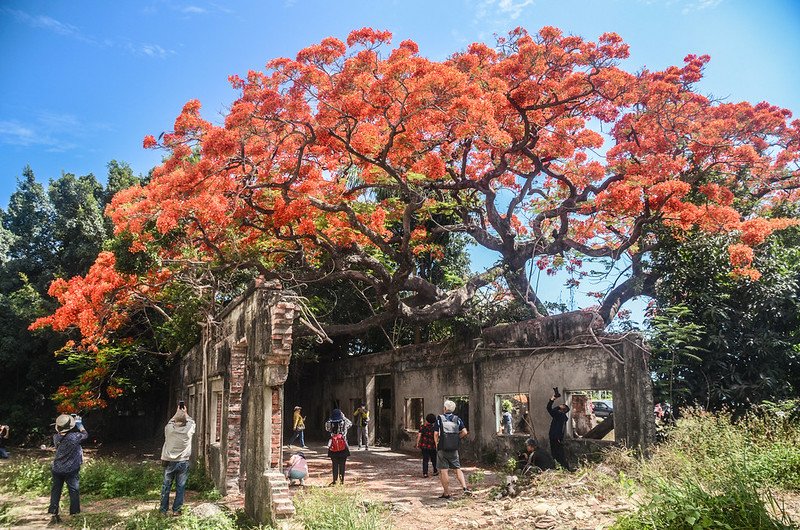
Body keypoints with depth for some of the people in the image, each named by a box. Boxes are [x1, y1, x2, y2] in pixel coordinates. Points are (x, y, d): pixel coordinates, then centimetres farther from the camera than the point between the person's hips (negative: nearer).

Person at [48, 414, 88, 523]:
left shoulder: (56, 437, -7)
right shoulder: (74, 437, -20)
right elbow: (85, 435, -3)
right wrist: (80, 425, 8)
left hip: (57, 469, 4)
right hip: (71, 470, -4)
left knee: (56, 491, 15)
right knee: (74, 491, 8)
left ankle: (53, 513, 16)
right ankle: (75, 513, 12)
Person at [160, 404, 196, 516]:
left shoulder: (169, 429, -10)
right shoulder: (189, 429, -12)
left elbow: (170, 421, 15)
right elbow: (191, 421, 12)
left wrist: (178, 412, 25)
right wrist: (185, 412, 25)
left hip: (169, 462, 1)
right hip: (183, 462, -1)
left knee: (166, 486, 14)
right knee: (180, 487, 9)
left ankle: (163, 509, 22)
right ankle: (176, 510, 14)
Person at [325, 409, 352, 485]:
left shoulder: (330, 423, -7)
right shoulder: (344, 422, -6)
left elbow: (327, 428, 16)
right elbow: (350, 423, 16)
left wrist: (331, 419, 9)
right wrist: (343, 417, 13)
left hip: (334, 446, 0)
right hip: (343, 446, 0)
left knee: (334, 464, 8)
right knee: (342, 464, 8)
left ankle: (335, 480, 8)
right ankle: (342, 480, 11)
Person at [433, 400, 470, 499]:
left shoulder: (440, 418, -4)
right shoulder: (457, 419, 5)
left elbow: (436, 434, -9)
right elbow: (464, 432, -4)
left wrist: (437, 445, 5)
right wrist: (457, 438, 11)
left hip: (442, 448, -3)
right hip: (454, 449, 3)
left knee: (443, 471, 2)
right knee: (458, 469, 12)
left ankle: (446, 493, 5)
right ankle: (465, 488, -2)